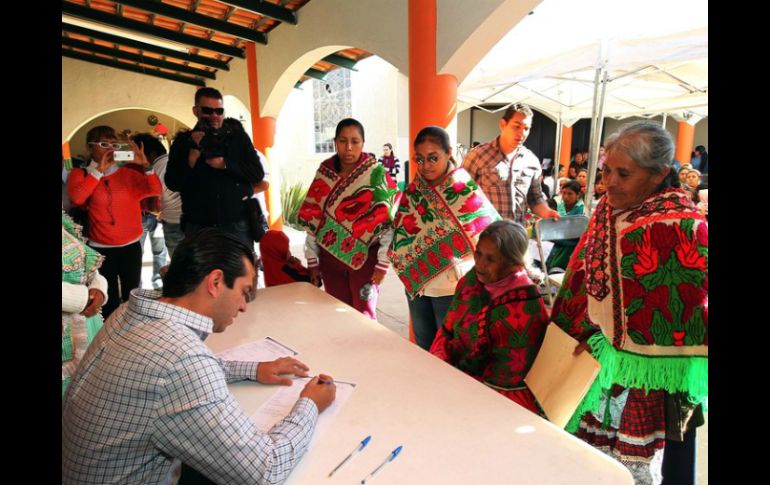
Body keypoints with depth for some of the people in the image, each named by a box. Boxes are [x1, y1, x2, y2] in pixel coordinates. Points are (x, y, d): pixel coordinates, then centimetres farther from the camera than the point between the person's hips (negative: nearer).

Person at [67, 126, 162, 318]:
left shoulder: (128, 172, 4)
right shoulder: (80, 174, 1)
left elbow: (155, 190, -7)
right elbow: (76, 198, -19)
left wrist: (145, 165, -20)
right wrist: (99, 170, -17)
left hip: (131, 245, 2)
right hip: (101, 248, -2)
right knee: (108, 301, 5)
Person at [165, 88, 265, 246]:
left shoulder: (239, 138, 6)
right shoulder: (183, 141, 6)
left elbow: (257, 173, -1)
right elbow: (172, 184, -2)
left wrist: (224, 164, -12)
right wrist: (194, 151, -13)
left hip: (237, 225, 0)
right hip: (198, 227, 1)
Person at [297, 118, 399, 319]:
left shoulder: (376, 174, -8)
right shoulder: (324, 175, 3)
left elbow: (388, 221, -10)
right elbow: (312, 219, 5)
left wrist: (383, 262, -13)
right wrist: (312, 260, 5)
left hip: (364, 257, -3)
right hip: (330, 257, 4)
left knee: (363, 315, 4)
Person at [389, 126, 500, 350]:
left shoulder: (464, 191, -13)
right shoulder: (414, 190, 2)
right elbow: (402, 231, 8)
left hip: (450, 286, -5)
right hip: (415, 281, 5)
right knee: (423, 347, 22)